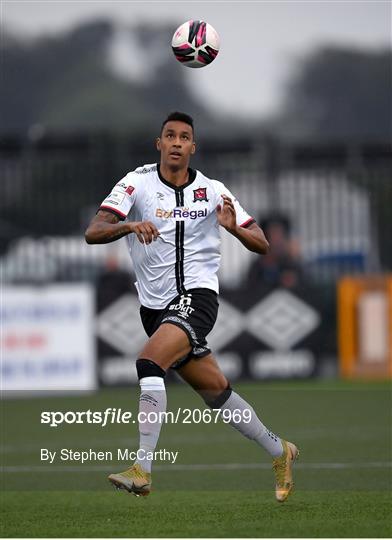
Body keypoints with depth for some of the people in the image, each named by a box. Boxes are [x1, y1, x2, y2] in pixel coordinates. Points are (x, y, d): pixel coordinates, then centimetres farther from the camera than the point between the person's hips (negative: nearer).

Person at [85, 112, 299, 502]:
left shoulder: (212, 192, 0)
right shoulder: (138, 183, -1)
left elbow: (261, 245, 2)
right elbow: (93, 232, -12)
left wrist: (233, 227, -19)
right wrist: (129, 225, -32)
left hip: (195, 296, -3)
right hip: (154, 305, 3)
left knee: (149, 362, -28)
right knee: (215, 390, 12)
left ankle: (142, 468, -30)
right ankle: (279, 452, 32)